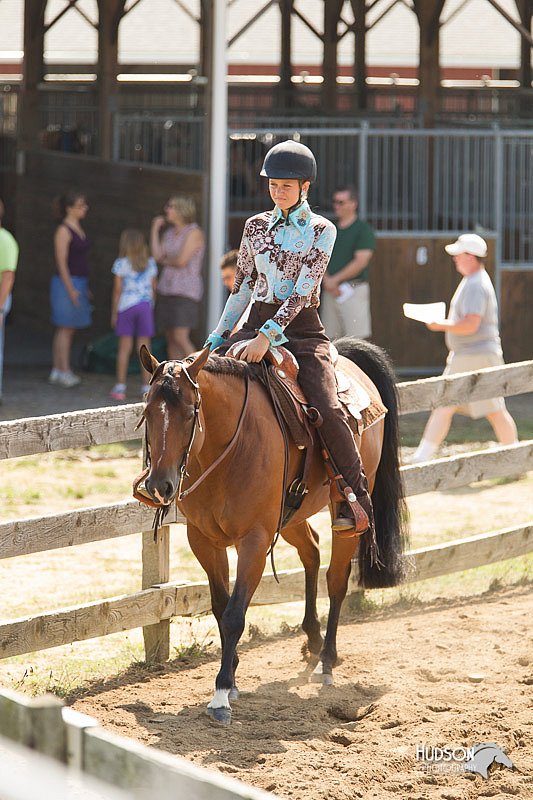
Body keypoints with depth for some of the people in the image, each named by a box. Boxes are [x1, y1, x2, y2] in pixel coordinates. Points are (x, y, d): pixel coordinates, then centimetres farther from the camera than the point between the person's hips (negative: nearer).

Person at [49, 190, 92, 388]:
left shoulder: (78, 229, 14)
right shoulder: (63, 231, -13)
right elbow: (61, 262, -16)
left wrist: (85, 288, 21)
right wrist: (71, 289, -19)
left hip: (79, 282, 9)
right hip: (66, 282, -9)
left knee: (67, 330, 9)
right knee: (66, 329, -8)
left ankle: (57, 371, 13)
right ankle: (64, 371, -8)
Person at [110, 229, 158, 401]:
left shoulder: (121, 264, -5)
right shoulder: (150, 264, 4)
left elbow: (117, 290, -6)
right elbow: (153, 288, 7)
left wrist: (114, 313, 0)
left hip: (126, 306, -2)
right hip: (145, 305, 2)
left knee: (124, 348, 2)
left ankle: (120, 387, 2)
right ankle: (147, 386, 4)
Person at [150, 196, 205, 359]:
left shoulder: (194, 233, -12)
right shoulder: (169, 233, 12)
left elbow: (181, 261, -20)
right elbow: (157, 256, 0)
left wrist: (166, 260, -1)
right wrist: (154, 229, 4)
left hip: (185, 292, -8)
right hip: (167, 290, 8)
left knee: (180, 339, -17)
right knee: (171, 339, 6)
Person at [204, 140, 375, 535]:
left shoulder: (322, 231, -3)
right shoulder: (257, 226, 10)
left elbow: (302, 292, -13)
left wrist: (268, 336, -24)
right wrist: (219, 335, 13)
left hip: (303, 329, -4)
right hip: (257, 324, 4)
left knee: (327, 409, -24)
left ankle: (358, 497, -10)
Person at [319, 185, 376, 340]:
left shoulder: (363, 229, -3)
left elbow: (361, 262, -11)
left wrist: (335, 280, -9)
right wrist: (327, 281, -6)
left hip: (353, 290, -6)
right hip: (330, 291, 6)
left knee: (355, 340, -12)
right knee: (330, 337, 4)